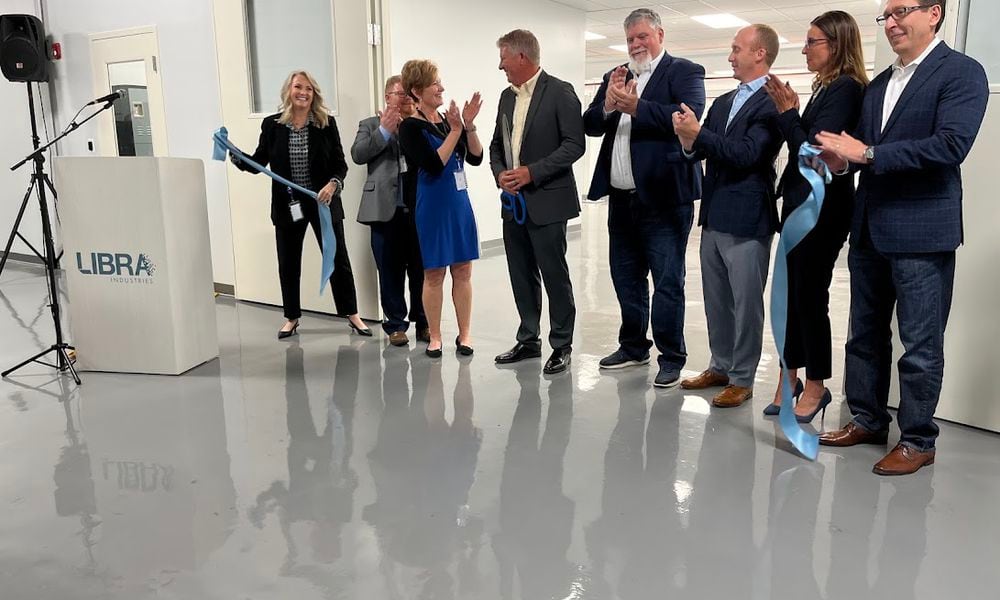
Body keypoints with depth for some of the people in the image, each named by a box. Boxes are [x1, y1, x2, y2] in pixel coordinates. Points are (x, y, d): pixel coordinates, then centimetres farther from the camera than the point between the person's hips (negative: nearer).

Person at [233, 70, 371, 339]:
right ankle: (291, 317, 28)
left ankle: (352, 314, 19)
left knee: (338, 259, 5)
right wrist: (236, 157, -14)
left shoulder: (326, 123, -3)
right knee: (288, 264, 11)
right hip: (287, 206, 2)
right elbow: (258, 162, 4)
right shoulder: (272, 125, 0)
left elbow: (340, 163, -2)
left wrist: (333, 184, -20)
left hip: (323, 203, -1)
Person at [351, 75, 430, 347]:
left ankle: (423, 323, 21)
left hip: (420, 210, 1)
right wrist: (384, 131, -10)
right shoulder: (371, 125, 10)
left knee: (421, 270, 8)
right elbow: (358, 154, -5)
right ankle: (395, 325, 16)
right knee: (391, 271, 5)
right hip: (386, 211, -1)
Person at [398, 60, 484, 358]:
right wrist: (455, 131, -17)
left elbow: (476, 158, 3)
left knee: (463, 270, 7)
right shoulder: (411, 127, -8)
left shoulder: (449, 120, 7)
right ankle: (434, 337, 16)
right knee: (434, 273, 4)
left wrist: (469, 126, -10)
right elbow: (434, 165, -18)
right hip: (433, 206, -5)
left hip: (460, 202, 5)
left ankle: (464, 334, 17)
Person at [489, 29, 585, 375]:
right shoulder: (507, 96, 15)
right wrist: (500, 174, -2)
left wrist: (533, 172, -17)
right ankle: (528, 340, 24)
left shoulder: (559, 92, -6)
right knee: (522, 276, 12)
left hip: (546, 201, -7)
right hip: (513, 202, 7)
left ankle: (562, 346, 12)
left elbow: (575, 144, -12)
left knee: (554, 275, 0)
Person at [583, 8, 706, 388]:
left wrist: (636, 107, -24)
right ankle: (633, 346, 30)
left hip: (662, 197, -6)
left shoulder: (684, 72, -1)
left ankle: (671, 357, 10)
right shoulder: (615, 77, 17)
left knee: (667, 283, -1)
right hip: (621, 198, 7)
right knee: (626, 279, 16)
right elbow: (590, 125, 9)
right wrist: (607, 105, -10)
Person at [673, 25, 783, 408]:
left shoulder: (772, 102, -10)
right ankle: (721, 366, 30)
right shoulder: (723, 102, 15)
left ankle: (742, 379, 13)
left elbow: (747, 153, -20)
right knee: (716, 300, 16)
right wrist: (689, 140, -11)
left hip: (747, 219, -8)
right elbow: (702, 151, 10)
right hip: (714, 217, 8)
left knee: (746, 303, 2)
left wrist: (698, 133, -22)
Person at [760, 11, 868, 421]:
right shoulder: (827, 88, 14)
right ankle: (790, 377, 22)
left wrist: (787, 112, -12)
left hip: (820, 208, -9)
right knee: (791, 293, 12)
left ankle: (816, 386, 13)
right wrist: (790, 112, 0)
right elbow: (802, 148, 10)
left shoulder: (845, 90, -13)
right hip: (800, 204, 9)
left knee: (810, 295, -1)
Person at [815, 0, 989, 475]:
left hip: (921, 231, -7)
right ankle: (867, 420, 28)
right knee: (865, 334, 14)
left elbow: (951, 146, -19)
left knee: (920, 344, 1)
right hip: (869, 229, 7)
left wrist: (868, 154, -20)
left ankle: (917, 440, 14)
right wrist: (842, 160, -7)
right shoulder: (877, 85, 16)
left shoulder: (961, 72, -6)